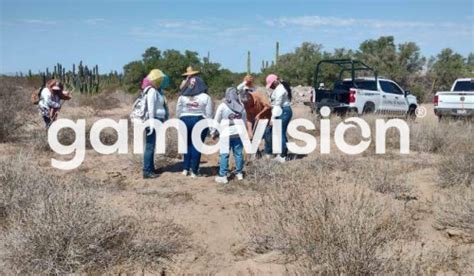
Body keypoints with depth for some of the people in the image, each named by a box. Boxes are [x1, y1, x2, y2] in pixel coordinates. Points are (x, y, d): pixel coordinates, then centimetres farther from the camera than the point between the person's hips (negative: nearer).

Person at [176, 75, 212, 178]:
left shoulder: (182, 97, 3)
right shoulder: (206, 97, -3)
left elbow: (178, 113, 4)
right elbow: (209, 114, -4)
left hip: (185, 121, 2)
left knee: (187, 144, 16)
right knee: (197, 146, 3)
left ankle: (185, 168, 17)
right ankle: (194, 171, 6)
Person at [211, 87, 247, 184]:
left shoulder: (222, 106, -6)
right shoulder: (241, 106, 6)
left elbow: (216, 121, -2)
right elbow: (244, 121, 14)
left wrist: (213, 132, 8)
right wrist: (243, 132, 24)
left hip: (226, 133, -3)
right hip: (239, 133, 4)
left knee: (224, 155, -1)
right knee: (238, 153, 10)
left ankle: (223, 176, -1)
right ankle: (239, 173, 18)